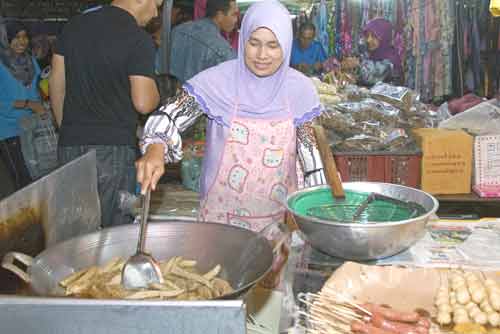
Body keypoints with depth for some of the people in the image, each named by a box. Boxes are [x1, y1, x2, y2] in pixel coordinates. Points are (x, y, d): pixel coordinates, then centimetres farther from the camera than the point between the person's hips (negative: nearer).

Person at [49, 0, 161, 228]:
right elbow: (143, 103, -15)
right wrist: (157, 94, 7)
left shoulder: (74, 26, 8)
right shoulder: (138, 39, -11)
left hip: (70, 144, 6)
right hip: (114, 147, -6)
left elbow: (56, 83, 12)